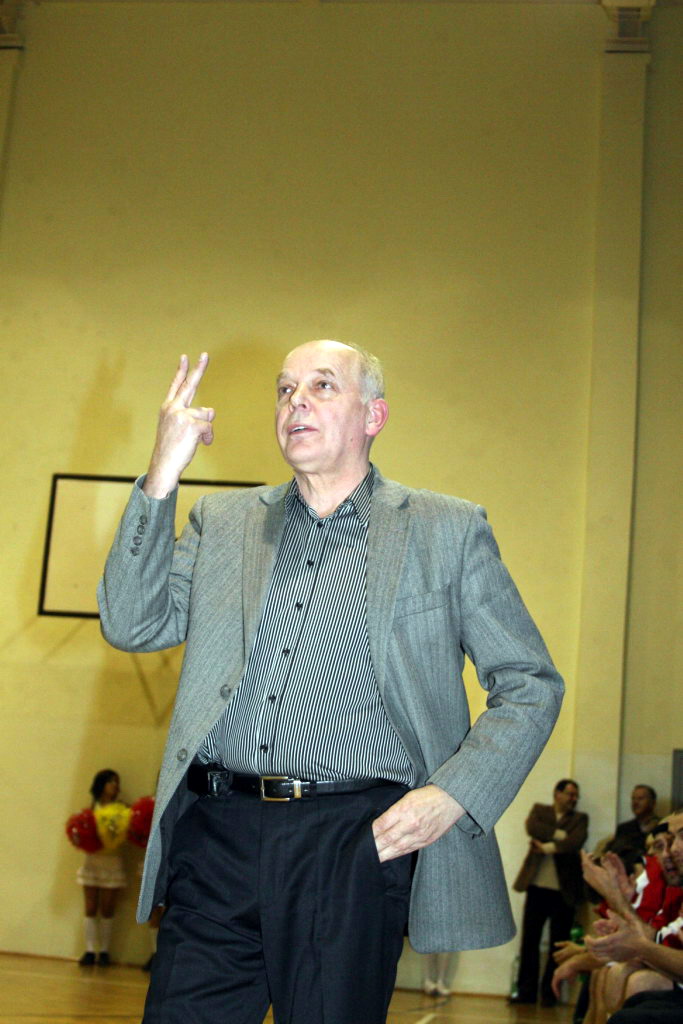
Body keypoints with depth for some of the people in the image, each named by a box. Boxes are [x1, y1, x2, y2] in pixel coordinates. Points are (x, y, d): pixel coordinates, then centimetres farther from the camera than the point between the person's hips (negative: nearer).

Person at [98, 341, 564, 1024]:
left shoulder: (448, 531, 8)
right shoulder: (224, 522, 17)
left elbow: (531, 685, 7)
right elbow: (131, 626, 6)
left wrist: (453, 795, -9)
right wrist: (162, 478, -2)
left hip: (355, 841, -2)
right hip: (218, 836, 3)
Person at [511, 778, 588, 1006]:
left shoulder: (580, 819, 11)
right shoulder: (539, 810, 13)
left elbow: (575, 842, -9)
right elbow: (532, 828, -9)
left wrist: (547, 847, -15)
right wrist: (560, 835, -12)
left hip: (564, 890, 0)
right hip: (538, 886, 0)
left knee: (558, 944, 1)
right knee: (530, 940, 1)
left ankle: (549, 992, 9)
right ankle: (526, 990, 7)